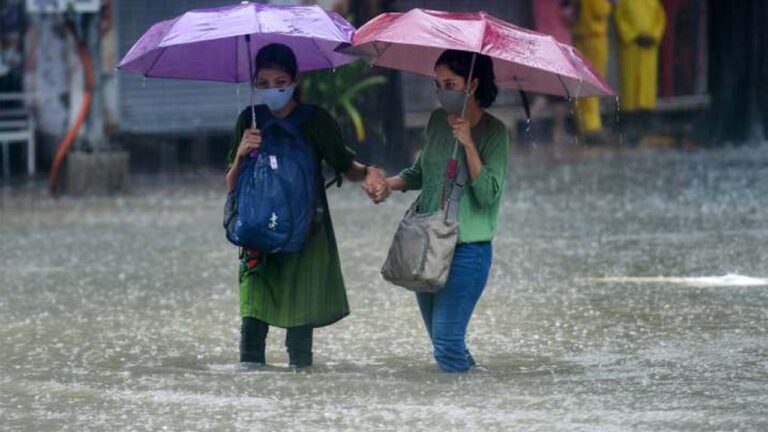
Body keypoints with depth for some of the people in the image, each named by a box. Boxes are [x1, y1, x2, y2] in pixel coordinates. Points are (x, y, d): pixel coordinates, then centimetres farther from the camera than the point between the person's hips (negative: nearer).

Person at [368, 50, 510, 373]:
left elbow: (488, 194, -18)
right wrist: (391, 184, 2)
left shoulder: (494, 132, -9)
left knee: (446, 343, -13)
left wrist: (468, 144, -23)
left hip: (467, 249, -7)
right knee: (439, 339, 12)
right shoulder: (437, 121, 8)